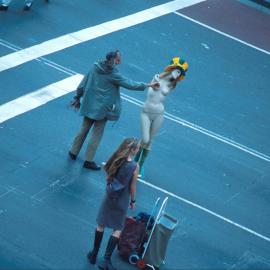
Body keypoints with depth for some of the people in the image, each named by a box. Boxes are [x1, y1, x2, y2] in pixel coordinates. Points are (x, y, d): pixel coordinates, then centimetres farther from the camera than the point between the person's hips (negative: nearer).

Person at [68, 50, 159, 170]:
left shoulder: (95, 67, -2)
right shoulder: (113, 74, -18)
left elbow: (82, 84, 3)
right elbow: (129, 84, -14)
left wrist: (77, 97, 14)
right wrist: (147, 85, -7)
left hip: (89, 105, 6)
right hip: (102, 108, -6)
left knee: (84, 129, 20)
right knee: (97, 133, 6)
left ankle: (73, 152, 31)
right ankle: (88, 160, 11)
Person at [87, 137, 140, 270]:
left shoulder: (115, 160, -10)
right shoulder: (134, 166, -20)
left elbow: (108, 178, 0)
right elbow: (132, 187, -11)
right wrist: (133, 201, 5)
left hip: (109, 197, 3)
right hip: (122, 201, -3)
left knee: (101, 225, 17)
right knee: (117, 230, 8)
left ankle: (94, 254, 28)